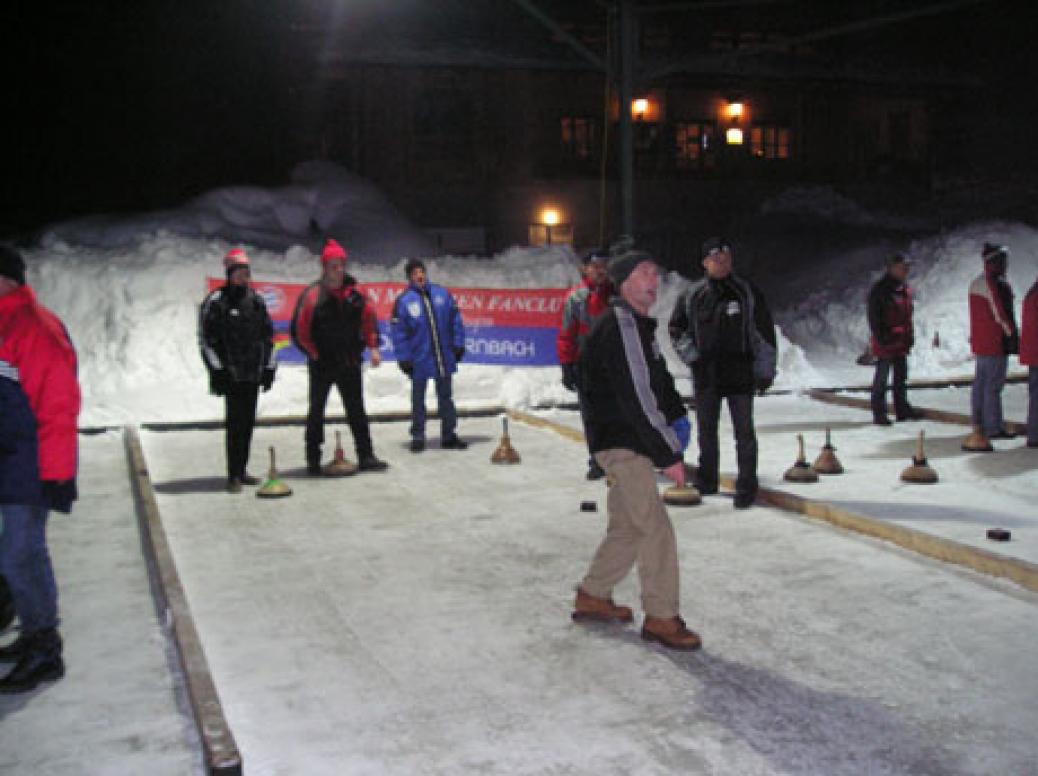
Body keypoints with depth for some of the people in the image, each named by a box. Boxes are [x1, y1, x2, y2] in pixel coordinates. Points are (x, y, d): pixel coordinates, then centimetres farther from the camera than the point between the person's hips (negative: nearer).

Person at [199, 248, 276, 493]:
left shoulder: (256, 301, 13)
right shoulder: (216, 301, -3)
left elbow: (268, 335, 19)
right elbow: (207, 337, -6)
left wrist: (269, 366, 14)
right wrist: (217, 369, -11)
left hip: (254, 373, 6)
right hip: (231, 373, -6)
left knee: (248, 422, 8)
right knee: (235, 422, -10)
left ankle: (242, 471, 17)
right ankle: (233, 475, -7)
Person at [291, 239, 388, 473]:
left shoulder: (353, 293, 2)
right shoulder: (312, 295, -13)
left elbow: (368, 318, 14)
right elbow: (299, 331, -12)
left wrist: (372, 347, 7)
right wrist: (314, 354, -11)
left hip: (349, 363, 4)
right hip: (321, 365, -4)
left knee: (356, 411, 9)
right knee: (316, 411, 7)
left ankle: (366, 456, 15)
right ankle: (313, 460, 16)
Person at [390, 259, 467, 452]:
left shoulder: (442, 294, 3)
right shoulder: (404, 301, -6)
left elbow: (455, 320, 7)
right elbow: (398, 332, -7)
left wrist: (458, 344, 3)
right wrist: (404, 358, -10)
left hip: (444, 358, 3)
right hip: (419, 361, -3)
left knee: (446, 397, 12)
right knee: (418, 399, 7)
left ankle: (448, 435, 21)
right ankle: (418, 436, 17)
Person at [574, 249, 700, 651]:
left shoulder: (638, 325, 15)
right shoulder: (620, 327, -18)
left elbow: (658, 377, 24)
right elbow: (637, 398, -23)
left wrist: (676, 415, 7)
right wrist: (668, 454, -21)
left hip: (630, 442, 10)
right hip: (620, 443, -10)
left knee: (627, 524, 17)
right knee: (657, 529, -8)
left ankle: (593, 596, 30)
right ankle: (660, 618, 1)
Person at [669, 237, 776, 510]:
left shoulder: (747, 293, -2)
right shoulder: (693, 296, 4)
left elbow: (764, 333, -1)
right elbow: (677, 328, 16)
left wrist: (764, 370, -4)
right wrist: (691, 355, 4)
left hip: (739, 372, -3)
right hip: (705, 374, 3)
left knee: (744, 430, -1)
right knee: (706, 429, 13)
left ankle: (747, 485, 6)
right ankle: (706, 480, 27)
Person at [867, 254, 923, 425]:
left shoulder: (905, 289, 12)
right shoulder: (880, 289, -13)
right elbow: (874, 316, -15)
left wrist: (909, 336, 15)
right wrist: (881, 337, -18)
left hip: (901, 342, 8)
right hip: (886, 341, -8)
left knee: (901, 377, 14)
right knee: (882, 378, -3)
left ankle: (902, 409, 23)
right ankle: (879, 414, 2)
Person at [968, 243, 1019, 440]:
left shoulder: (976, 282, 14)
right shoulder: (997, 284, -16)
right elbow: (1002, 314, -17)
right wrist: (1013, 335, -8)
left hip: (979, 342, 10)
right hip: (996, 343, -10)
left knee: (980, 383, 13)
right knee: (993, 386, -7)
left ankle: (979, 423, 20)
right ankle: (994, 428, -4)